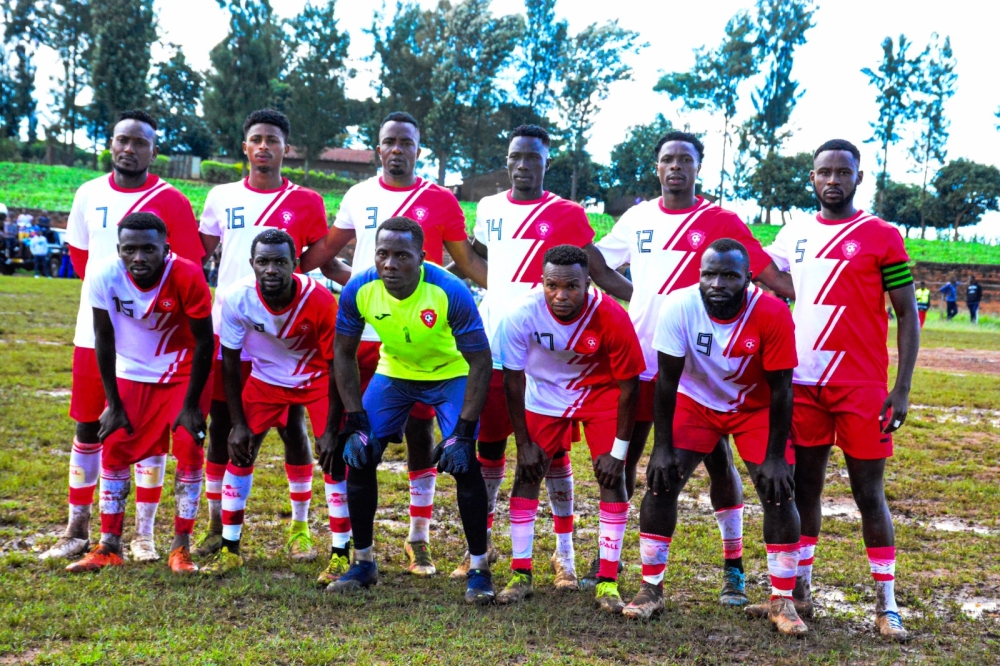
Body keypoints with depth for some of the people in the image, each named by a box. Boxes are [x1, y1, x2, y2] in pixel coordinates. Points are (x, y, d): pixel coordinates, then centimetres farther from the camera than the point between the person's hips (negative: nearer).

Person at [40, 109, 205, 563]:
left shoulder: (170, 202, -7)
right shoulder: (89, 194, 7)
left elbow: (189, 267, -6)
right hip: (93, 332, 4)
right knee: (87, 426, 9)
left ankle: (144, 535, 13)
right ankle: (77, 530, 19)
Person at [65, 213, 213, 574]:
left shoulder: (186, 277, -29)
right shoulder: (104, 276, -22)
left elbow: (204, 342, -17)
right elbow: (104, 339, -9)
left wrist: (191, 405, -14)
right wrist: (114, 404, -6)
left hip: (182, 371, -2)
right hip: (131, 372, 3)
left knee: (189, 449, -10)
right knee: (114, 449, 0)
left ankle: (181, 547, 1)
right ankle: (109, 547, 10)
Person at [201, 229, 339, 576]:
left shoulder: (320, 301, -31)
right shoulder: (236, 299, -25)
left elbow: (336, 365, -20)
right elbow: (230, 363, -11)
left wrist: (333, 428, -19)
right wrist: (238, 423, -11)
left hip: (316, 376, -2)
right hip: (266, 376, 2)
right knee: (240, 452, -3)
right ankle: (230, 549, 11)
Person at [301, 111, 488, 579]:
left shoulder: (440, 201, 1)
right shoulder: (358, 196, 9)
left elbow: (466, 261, 6)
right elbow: (323, 253, 17)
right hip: (362, 332, 2)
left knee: (420, 433, 2)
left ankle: (419, 538, 13)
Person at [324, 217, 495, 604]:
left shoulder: (450, 292, -32)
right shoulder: (359, 291, -23)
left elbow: (480, 362, -24)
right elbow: (344, 355, -8)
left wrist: (464, 432, -27)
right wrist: (355, 422, -13)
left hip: (451, 374, -3)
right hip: (394, 372, 4)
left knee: (463, 463, -18)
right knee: (358, 456, -6)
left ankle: (479, 568, -1)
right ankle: (363, 563, 11)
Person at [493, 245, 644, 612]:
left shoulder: (610, 317, -32)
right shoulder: (523, 313, -29)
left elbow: (628, 384, -18)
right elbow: (513, 379, -15)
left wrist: (618, 449, -15)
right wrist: (523, 442, -11)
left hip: (601, 392, -1)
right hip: (544, 393, 1)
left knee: (612, 476, -9)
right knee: (527, 473, -2)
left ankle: (608, 581, -1)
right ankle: (521, 574, 9)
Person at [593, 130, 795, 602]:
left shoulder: (721, 222, -3)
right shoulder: (638, 218, 8)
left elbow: (770, 275, -7)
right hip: (640, 356, 3)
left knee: (717, 459, 2)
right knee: (623, 457, 8)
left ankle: (733, 566, 12)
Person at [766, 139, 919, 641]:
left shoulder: (881, 237, -3)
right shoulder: (794, 234, 9)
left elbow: (907, 315, -3)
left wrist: (902, 388, -10)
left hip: (862, 387, -4)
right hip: (802, 383, 4)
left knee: (869, 493, 0)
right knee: (804, 487, 10)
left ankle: (886, 605, 8)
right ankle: (799, 588, 21)